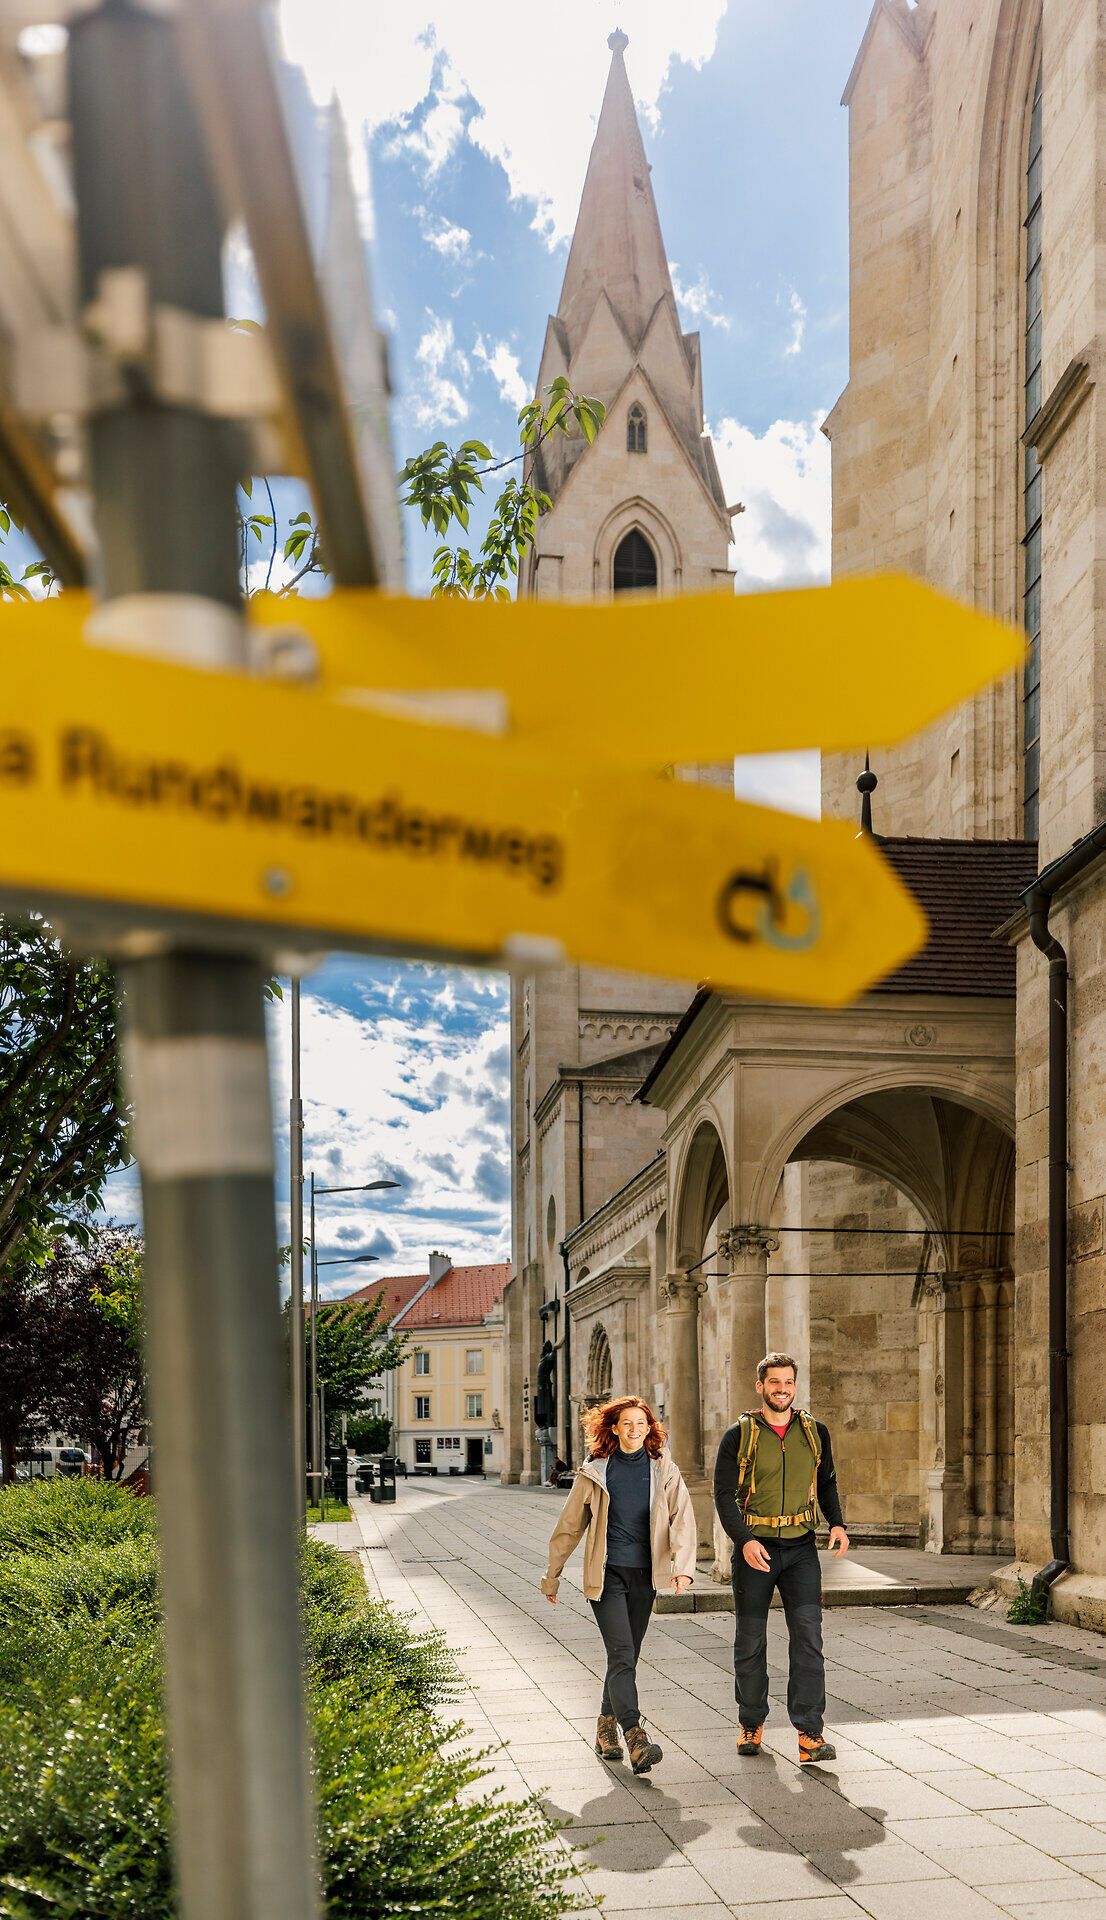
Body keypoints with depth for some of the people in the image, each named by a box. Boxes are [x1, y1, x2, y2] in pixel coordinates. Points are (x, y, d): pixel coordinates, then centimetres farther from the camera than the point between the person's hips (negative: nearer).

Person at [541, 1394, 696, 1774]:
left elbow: (682, 1519, -8)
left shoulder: (664, 1470, 2)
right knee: (622, 1655, -15)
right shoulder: (595, 1472, 0)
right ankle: (635, 1738, -22)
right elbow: (569, 1527, 9)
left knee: (625, 1658, 11)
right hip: (607, 1573, -2)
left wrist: (683, 1566, -25)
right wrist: (552, 1576, 13)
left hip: (645, 1575, 3)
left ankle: (606, 1729, 29)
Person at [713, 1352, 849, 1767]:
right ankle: (751, 1725, 25)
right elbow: (724, 1493, -7)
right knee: (750, 1641, 8)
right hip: (754, 1548, -1)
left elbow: (826, 1483, 17)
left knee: (808, 1635, -10)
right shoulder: (739, 1435, -3)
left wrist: (837, 1523, -1)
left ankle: (809, 1735, -9)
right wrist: (744, 1540, -20)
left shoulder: (814, 1432, 6)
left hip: (800, 1547, 2)